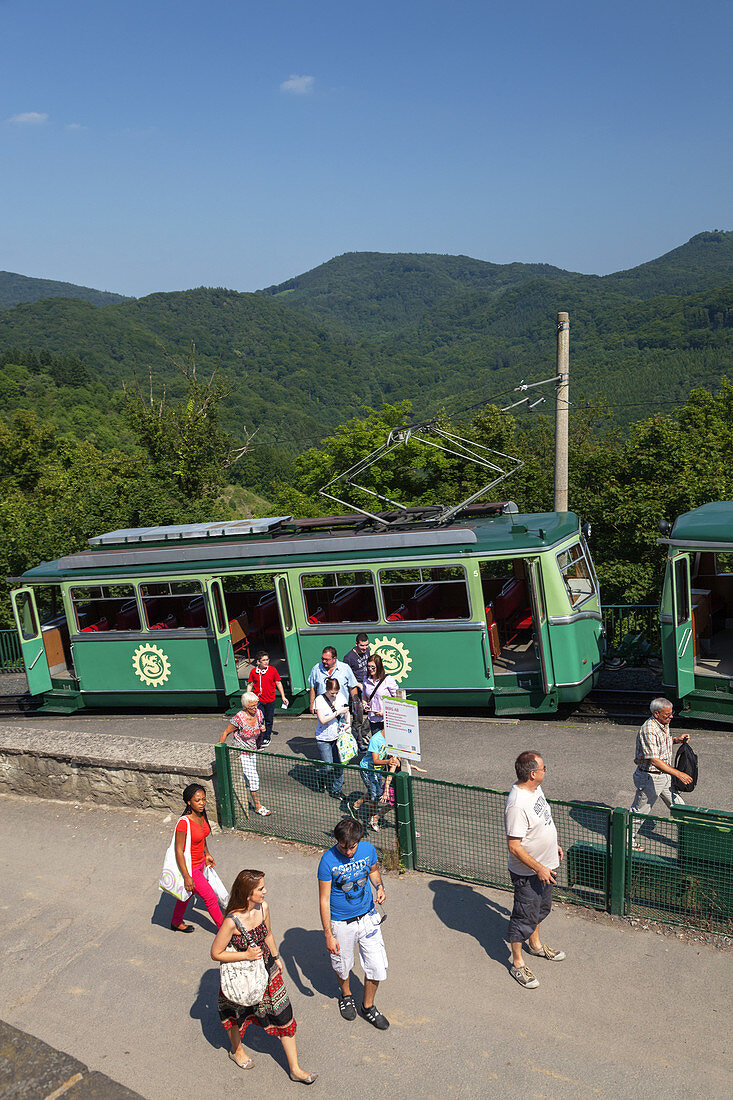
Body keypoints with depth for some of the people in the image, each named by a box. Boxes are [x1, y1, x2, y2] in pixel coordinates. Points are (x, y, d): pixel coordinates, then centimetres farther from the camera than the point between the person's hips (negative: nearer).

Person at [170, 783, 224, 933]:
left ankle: (176, 923, 49)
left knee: (188, 894, 26)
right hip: (189, 867, -8)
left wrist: (207, 854, 17)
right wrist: (186, 877, -22)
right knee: (210, 897, 3)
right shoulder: (184, 822, -30)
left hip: (200, 864, 8)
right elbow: (179, 851, -25)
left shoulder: (201, 816, -6)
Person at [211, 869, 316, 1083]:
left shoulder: (263, 907, -14)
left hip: (267, 970, 5)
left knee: (284, 1016, 8)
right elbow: (216, 953, -21)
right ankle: (236, 1050, 55)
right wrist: (246, 955, -27)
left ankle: (295, 1069, 22)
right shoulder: (232, 921, -32)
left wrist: (276, 957, 17)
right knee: (237, 1015, 23)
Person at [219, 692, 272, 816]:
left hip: (252, 752, 6)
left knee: (247, 779, 15)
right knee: (254, 778, -9)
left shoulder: (259, 713, -7)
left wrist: (262, 730, -12)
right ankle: (258, 807, 5)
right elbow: (225, 733, -13)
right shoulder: (239, 718, -26)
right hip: (240, 753, -6)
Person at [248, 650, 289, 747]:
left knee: (269, 721, 13)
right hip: (258, 700, -1)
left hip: (270, 700, 1)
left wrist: (283, 696, 6)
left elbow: (278, 683, 5)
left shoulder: (273, 670, -4)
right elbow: (250, 685, 7)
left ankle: (267, 738, 31)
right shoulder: (253, 671, -3)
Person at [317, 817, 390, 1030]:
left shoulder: (368, 849, -11)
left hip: (368, 917, 3)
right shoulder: (328, 860, -22)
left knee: (377, 966, 5)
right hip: (341, 923, -3)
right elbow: (324, 899, -16)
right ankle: (346, 995, 50)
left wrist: (379, 886, -10)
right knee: (343, 965, 17)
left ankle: (368, 1006, 31)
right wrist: (328, 935, -16)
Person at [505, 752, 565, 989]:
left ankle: (535, 944, 49)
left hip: (544, 865, 9)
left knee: (542, 908, 26)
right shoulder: (517, 804, -33)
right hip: (527, 872, -9)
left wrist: (554, 845, 21)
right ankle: (517, 963, 24)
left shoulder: (535, 789, -3)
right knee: (525, 916, 7)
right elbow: (514, 847, -30)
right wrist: (539, 869, -25)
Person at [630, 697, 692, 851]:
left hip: (665, 774, 8)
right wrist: (679, 774, -35)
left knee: (679, 807, 14)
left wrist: (676, 739, 1)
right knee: (639, 811, 10)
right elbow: (654, 760, -34)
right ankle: (628, 839, 29)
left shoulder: (664, 724, 1)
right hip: (649, 777, -8)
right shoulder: (649, 730, -29)